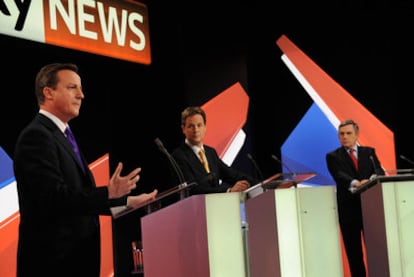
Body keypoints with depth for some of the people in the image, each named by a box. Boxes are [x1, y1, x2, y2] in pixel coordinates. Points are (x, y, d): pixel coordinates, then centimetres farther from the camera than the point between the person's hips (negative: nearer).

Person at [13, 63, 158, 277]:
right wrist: (108, 194, -30)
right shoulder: (36, 136, -14)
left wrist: (126, 201, 16)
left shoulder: (59, 136, 18)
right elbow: (55, 197, -24)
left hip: (74, 258, 10)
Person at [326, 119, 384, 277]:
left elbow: (379, 170, 2)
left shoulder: (369, 152, 15)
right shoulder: (333, 156, 7)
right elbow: (339, 175, -11)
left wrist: (373, 178, -23)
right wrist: (355, 183, -31)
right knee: (354, 251, 1)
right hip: (348, 209, -1)